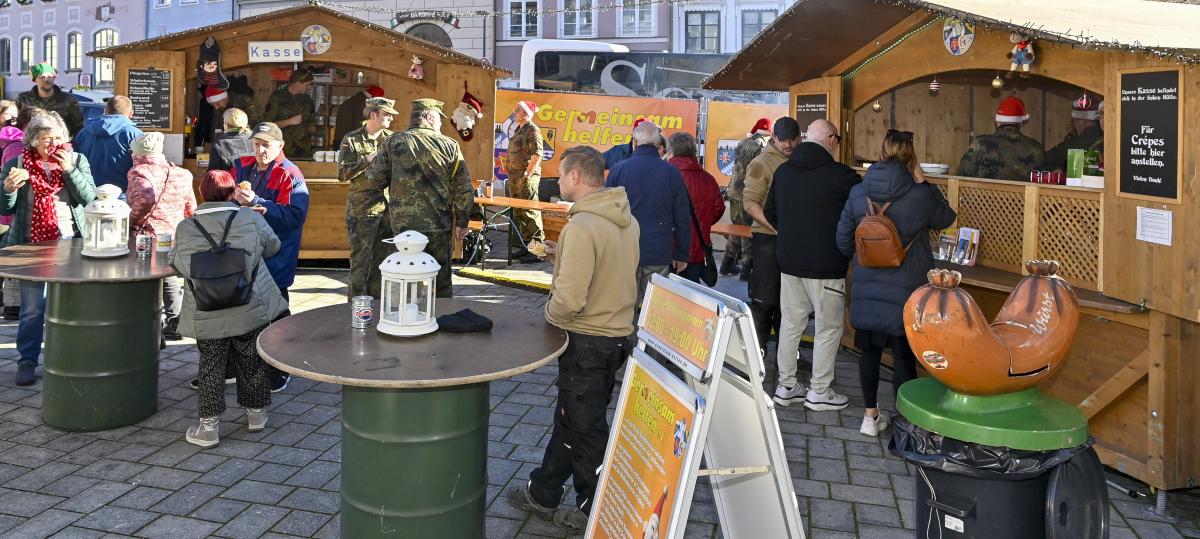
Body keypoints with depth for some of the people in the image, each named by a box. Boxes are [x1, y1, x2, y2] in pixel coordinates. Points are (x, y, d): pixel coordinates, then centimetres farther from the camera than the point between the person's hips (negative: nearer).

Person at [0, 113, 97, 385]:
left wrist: (69, 169, -14)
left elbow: (89, 197, -4)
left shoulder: (77, 160, 4)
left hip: (69, 241, 1)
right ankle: (27, 362, 11)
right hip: (32, 245, -1)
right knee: (32, 308, 0)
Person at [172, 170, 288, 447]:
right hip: (251, 310, 1)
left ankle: (209, 426, 14)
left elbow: (177, 262, -5)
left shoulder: (186, 228, -10)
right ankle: (256, 413, 31)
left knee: (211, 367, 11)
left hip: (207, 317, 0)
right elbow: (272, 246, 5)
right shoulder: (251, 218, -9)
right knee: (252, 362, 17)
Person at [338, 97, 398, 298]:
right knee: (360, 259, 0)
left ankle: (377, 301, 20)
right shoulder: (352, 140, -1)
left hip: (389, 208, 4)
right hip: (362, 209, -4)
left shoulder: (393, 139, 9)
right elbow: (343, 174, -9)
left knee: (383, 259, 9)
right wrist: (368, 160, -17)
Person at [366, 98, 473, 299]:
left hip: (404, 224, 0)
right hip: (439, 225, 0)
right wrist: (462, 222, 11)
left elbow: (375, 180, -3)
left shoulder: (392, 143, -1)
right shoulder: (449, 145, -1)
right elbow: (463, 189, 0)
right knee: (441, 283, 12)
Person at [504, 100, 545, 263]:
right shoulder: (518, 130, 18)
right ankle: (525, 245, 22)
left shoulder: (533, 130, -11)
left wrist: (527, 175, -20)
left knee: (529, 212, -9)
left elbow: (537, 155, -18)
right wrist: (507, 164, 16)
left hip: (527, 177, -10)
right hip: (515, 176, 10)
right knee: (518, 212, 13)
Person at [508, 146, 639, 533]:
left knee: (585, 428, 9)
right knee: (569, 418, 21)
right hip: (617, 333, 8)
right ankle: (543, 493, 35)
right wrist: (563, 256, 9)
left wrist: (550, 313, -7)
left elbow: (569, 300, -28)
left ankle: (594, 512, 26)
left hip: (586, 341, -8)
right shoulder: (627, 220, 3)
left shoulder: (582, 226, -24)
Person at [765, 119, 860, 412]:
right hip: (826, 266, -6)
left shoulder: (783, 171, 4)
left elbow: (770, 212, 13)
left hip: (788, 261, 6)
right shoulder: (841, 175, -15)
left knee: (790, 324, 14)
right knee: (828, 328, 7)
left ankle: (786, 386, 22)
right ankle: (819, 391, 14)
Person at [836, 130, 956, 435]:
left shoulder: (858, 193, -3)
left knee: (869, 350, 15)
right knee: (904, 356, 6)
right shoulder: (921, 195, -13)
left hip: (866, 292, 3)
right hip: (906, 292, -3)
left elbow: (843, 240, 4)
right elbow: (946, 219, 8)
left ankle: (871, 415, 26)